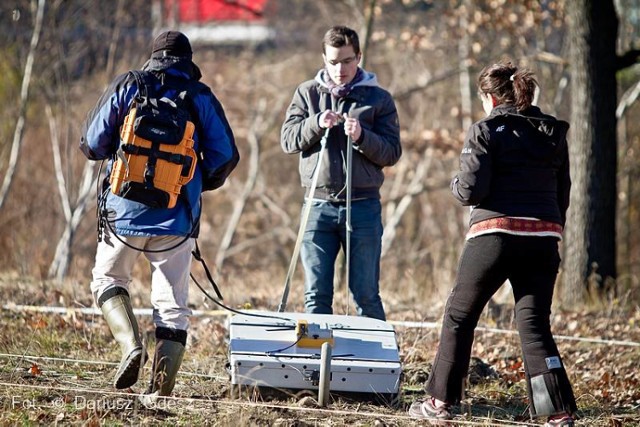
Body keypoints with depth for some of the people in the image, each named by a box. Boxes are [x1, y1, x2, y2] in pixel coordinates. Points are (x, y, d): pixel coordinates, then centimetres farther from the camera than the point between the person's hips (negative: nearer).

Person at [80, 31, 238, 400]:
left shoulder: (126, 88, 4)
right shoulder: (201, 98, 4)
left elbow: (93, 143, 4)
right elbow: (226, 156, 1)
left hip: (125, 210, 0)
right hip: (177, 217, 0)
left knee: (108, 279, 19)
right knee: (172, 303, 6)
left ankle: (131, 343, -7)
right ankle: (162, 388, -3)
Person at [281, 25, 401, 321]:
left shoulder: (378, 98, 4)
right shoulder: (307, 94, 9)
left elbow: (392, 152, -1)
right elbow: (288, 140, 2)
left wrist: (362, 137, -18)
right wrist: (317, 124, -15)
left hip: (363, 205, -1)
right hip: (319, 205, 1)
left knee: (366, 295, 2)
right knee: (316, 295, 3)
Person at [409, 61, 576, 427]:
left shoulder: (487, 131, -3)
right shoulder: (553, 133, 13)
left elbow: (471, 190, -10)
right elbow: (562, 193, 14)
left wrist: (457, 184, 12)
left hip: (496, 234, -4)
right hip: (544, 238, 4)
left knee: (460, 315, 12)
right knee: (535, 325, 4)